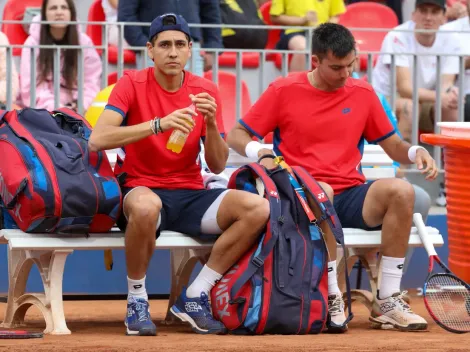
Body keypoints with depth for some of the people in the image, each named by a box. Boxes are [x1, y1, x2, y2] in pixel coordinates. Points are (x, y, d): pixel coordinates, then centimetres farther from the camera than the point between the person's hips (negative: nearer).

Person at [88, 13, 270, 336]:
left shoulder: (205, 91, 5)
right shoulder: (132, 85, -5)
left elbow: (217, 165, 3)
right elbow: (97, 140, -21)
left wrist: (211, 123, -17)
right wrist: (159, 125, -30)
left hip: (191, 195, 4)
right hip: (144, 190, -4)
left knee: (259, 208, -20)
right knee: (145, 206, -41)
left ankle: (194, 297, -9)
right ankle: (137, 301, -17)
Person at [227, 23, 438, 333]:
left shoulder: (363, 93, 11)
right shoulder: (284, 91, 2)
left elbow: (392, 145, 18)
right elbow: (237, 136, 6)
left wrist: (416, 152, -5)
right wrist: (260, 152, -16)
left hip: (350, 197, 3)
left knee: (401, 191, -28)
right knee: (320, 191, -41)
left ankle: (387, 302, -23)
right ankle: (331, 299, -31)